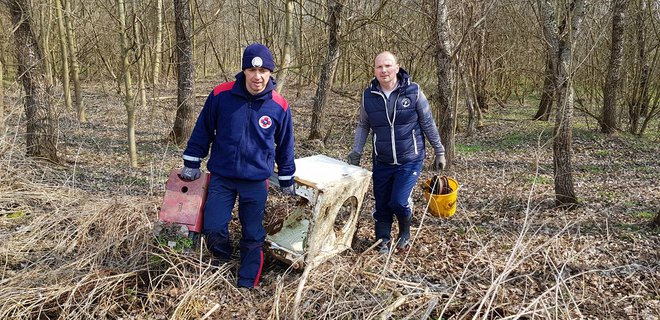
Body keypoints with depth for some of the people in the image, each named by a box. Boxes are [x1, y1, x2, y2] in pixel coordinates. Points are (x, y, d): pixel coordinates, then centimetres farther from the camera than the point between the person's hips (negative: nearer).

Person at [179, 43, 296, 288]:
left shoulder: (279, 106, -7)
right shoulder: (221, 95, -9)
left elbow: (284, 146, 6)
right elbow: (203, 130, 3)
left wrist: (286, 180, 12)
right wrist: (191, 163, 7)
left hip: (256, 182, 0)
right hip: (221, 177, 0)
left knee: (253, 237, 7)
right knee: (213, 229, -4)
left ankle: (247, 285, 25)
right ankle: (221, 262, 29)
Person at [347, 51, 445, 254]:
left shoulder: (413, 92, -9)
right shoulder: (368, 96, -3)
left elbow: (428, 124, -1)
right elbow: (363, 126, 9)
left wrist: (439, 151, 4)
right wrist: (356, 152, 2)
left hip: (410, 160, -3)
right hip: (382, 162, 3)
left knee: (399, 202, -13)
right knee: (382, 205, 9)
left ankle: (405, 233, 20)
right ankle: (382, 242, 31)